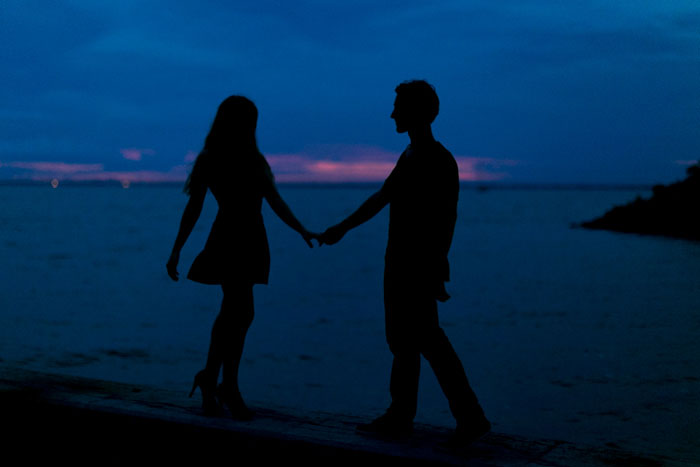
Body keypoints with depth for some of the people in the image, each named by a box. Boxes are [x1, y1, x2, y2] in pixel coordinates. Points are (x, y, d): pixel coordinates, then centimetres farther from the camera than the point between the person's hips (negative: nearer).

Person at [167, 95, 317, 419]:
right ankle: (228, 388, -3)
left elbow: (275, 202, 12)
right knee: (241, 313, -12)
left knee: (234, 314, 8)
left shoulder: (255, 160, 14)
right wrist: (176, 250, -4)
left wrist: (302, 231, -1)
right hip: (228, 239, -6)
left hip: (252, 241, 6)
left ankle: (210, 380, 19)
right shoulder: (209, 160, 0)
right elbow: (194, 207, 0)